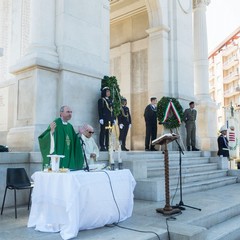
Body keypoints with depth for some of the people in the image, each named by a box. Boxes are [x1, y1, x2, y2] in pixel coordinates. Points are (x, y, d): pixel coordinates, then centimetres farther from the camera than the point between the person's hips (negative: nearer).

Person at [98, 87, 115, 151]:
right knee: (103, 132, -5)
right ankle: (102, 146, -2)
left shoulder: (110, 100, 19)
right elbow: (100, 110, -8)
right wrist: (101, 118, -16)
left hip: (110, 119, 7)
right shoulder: (101, 100, -1)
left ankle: (107, 146, 11)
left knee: (108, 133, 7)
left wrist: (113, 119, 14)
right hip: (104, 119, -7)